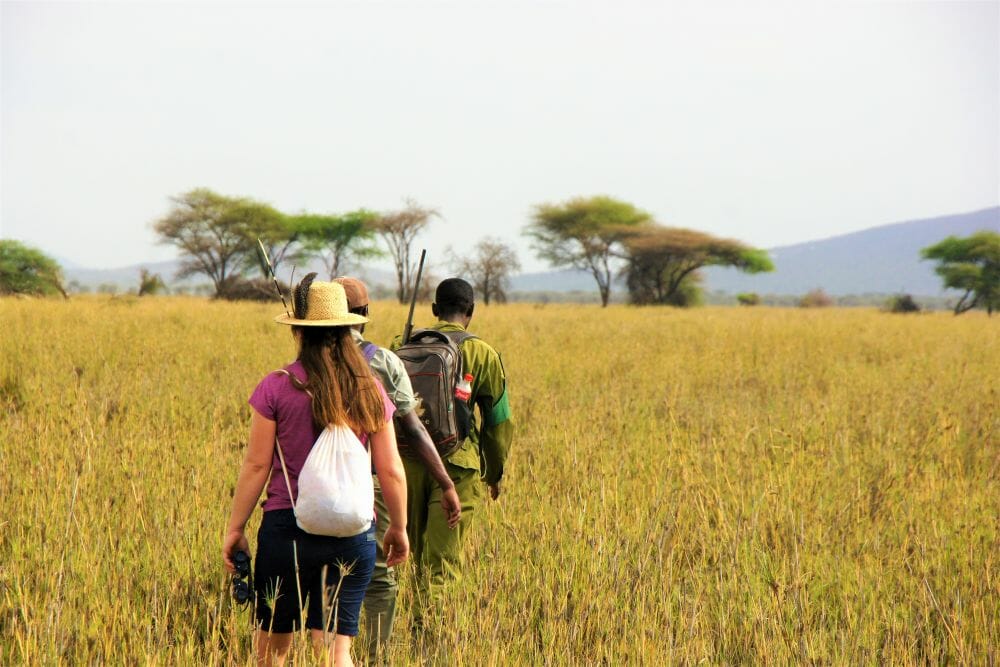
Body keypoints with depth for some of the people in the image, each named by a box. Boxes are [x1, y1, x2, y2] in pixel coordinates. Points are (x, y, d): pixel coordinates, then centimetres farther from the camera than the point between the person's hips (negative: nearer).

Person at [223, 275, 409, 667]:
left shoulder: (277, 388, -5)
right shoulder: (370, 391, 2)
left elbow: (256, 465, -4)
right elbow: (391, 470, 4)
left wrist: (234, 528, 4)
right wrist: (398, 528, 17)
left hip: (288, 528, -2)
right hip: (354, 533, 2)